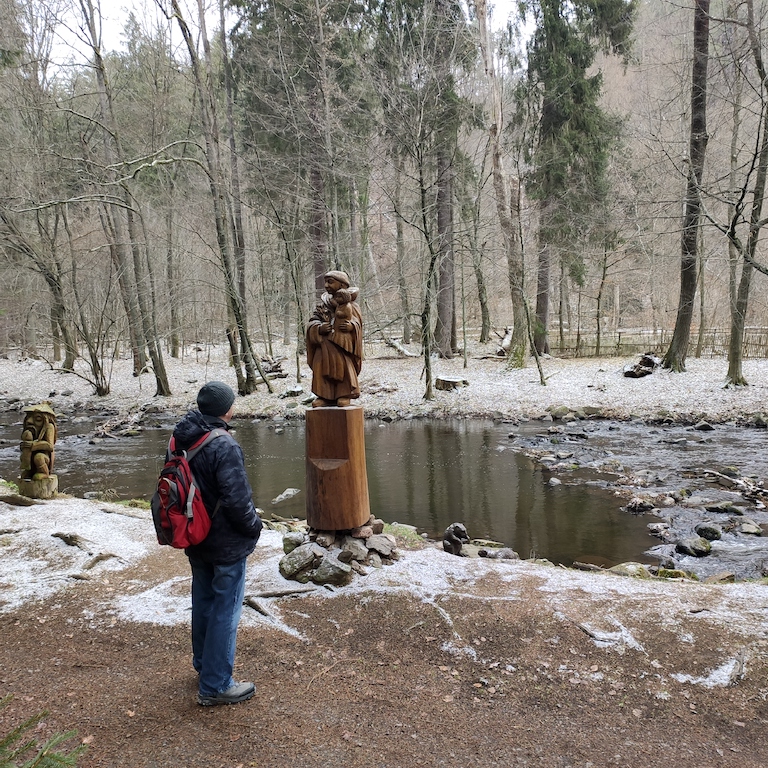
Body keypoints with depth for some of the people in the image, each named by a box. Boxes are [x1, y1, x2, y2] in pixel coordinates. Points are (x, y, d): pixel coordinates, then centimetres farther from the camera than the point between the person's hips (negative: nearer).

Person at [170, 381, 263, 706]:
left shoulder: (180, 440, -1)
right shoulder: (224, 446, -27)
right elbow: (237, 500, -27)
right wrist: (254, 525, -9)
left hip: (195, 541, 8)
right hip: (227, 544, -8)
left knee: (203, 602, 23)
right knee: (225, 610, 4)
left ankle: (204, 664, 41)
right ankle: (215, 685, 13)